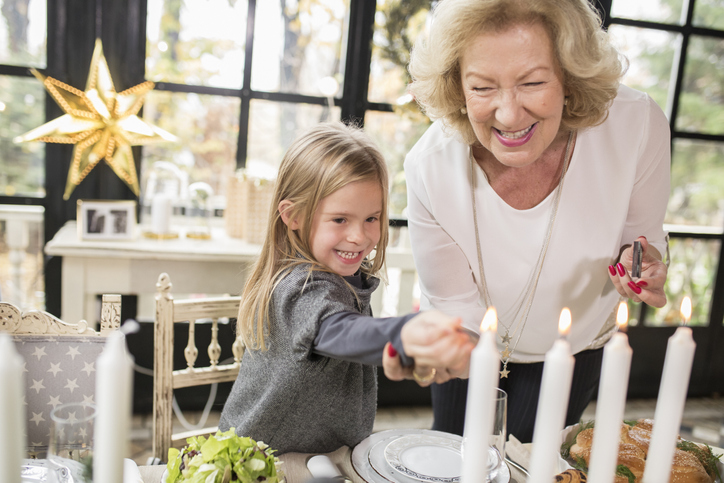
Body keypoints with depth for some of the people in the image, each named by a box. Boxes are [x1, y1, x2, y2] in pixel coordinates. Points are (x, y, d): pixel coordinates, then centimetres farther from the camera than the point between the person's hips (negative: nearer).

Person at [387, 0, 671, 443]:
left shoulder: (638, 124, -30)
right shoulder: (431, 165, -32)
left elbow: (642, 236, -9)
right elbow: (456, 303, -21)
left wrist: (642, 264, -33)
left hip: (572, 346, 1)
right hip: (475, 348, 0)